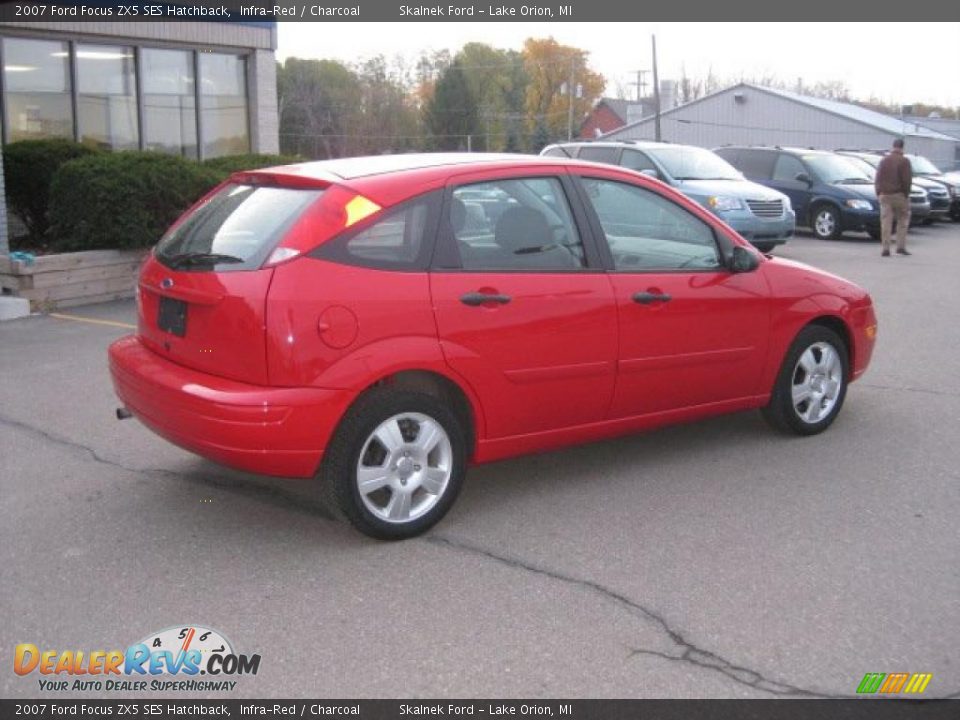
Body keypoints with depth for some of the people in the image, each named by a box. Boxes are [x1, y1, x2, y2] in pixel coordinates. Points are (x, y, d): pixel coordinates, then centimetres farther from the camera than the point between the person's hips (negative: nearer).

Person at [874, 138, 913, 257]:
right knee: (903, 220, 10)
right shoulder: (904, 161, -7)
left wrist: (879, 194, 14)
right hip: (899, 195, -4)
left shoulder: (883, 161, 9)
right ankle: (901, 246, 4)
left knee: (886, 222, 2)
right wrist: (906, 194, -3)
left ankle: (885, 249, -1)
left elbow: (877, 179, 10)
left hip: (884, 195, 4)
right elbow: (907, 180, -12)